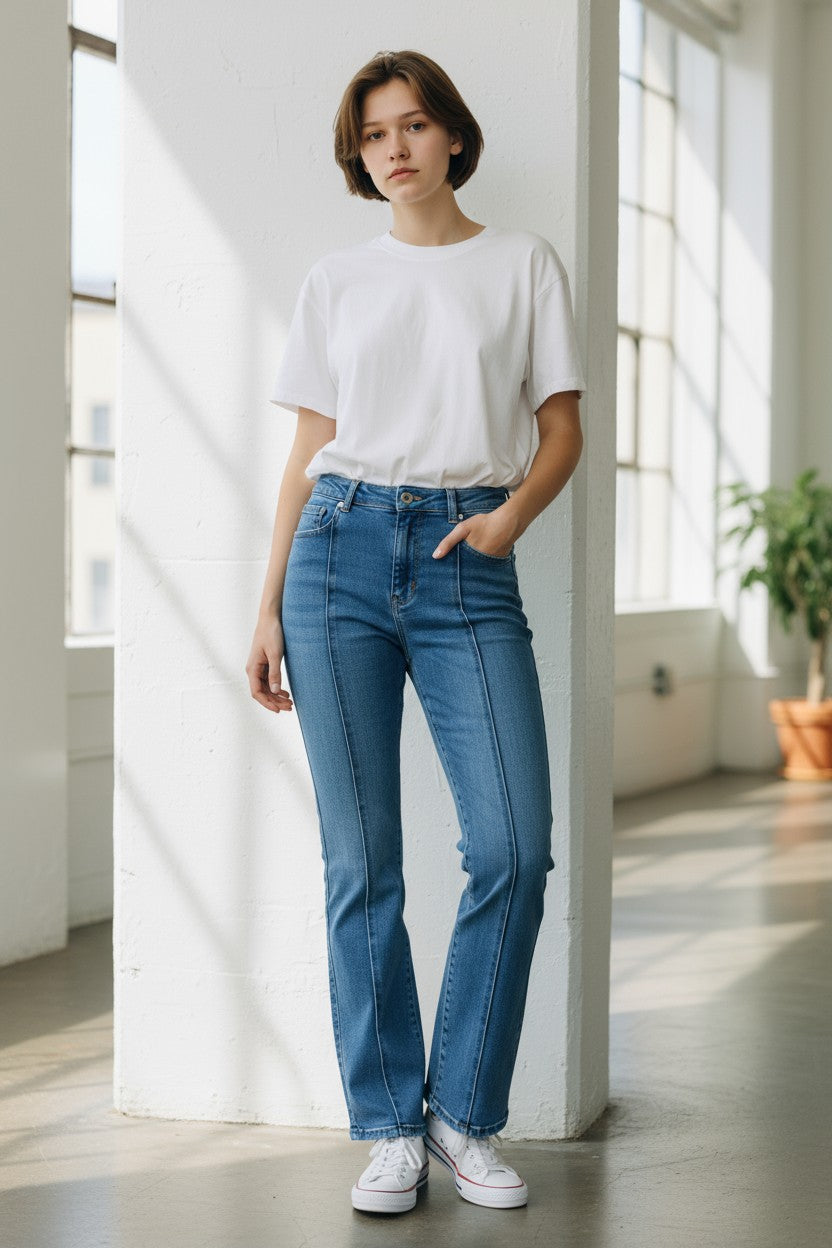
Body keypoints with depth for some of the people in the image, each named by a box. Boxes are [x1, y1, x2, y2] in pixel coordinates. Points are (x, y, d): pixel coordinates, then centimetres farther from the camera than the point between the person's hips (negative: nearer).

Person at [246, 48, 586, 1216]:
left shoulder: (524, 264, 10)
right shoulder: (336, 280, 13)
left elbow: (563, 430, 9)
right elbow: (310, 450, 13)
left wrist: (513, 513, -12)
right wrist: (269, 607, 7)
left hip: (469, 565, -1)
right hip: (343, 550, 1)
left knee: (513, 845, -12)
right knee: (362, 860, -1)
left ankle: (466, 1116, 4)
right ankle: (389, 1127, 9)